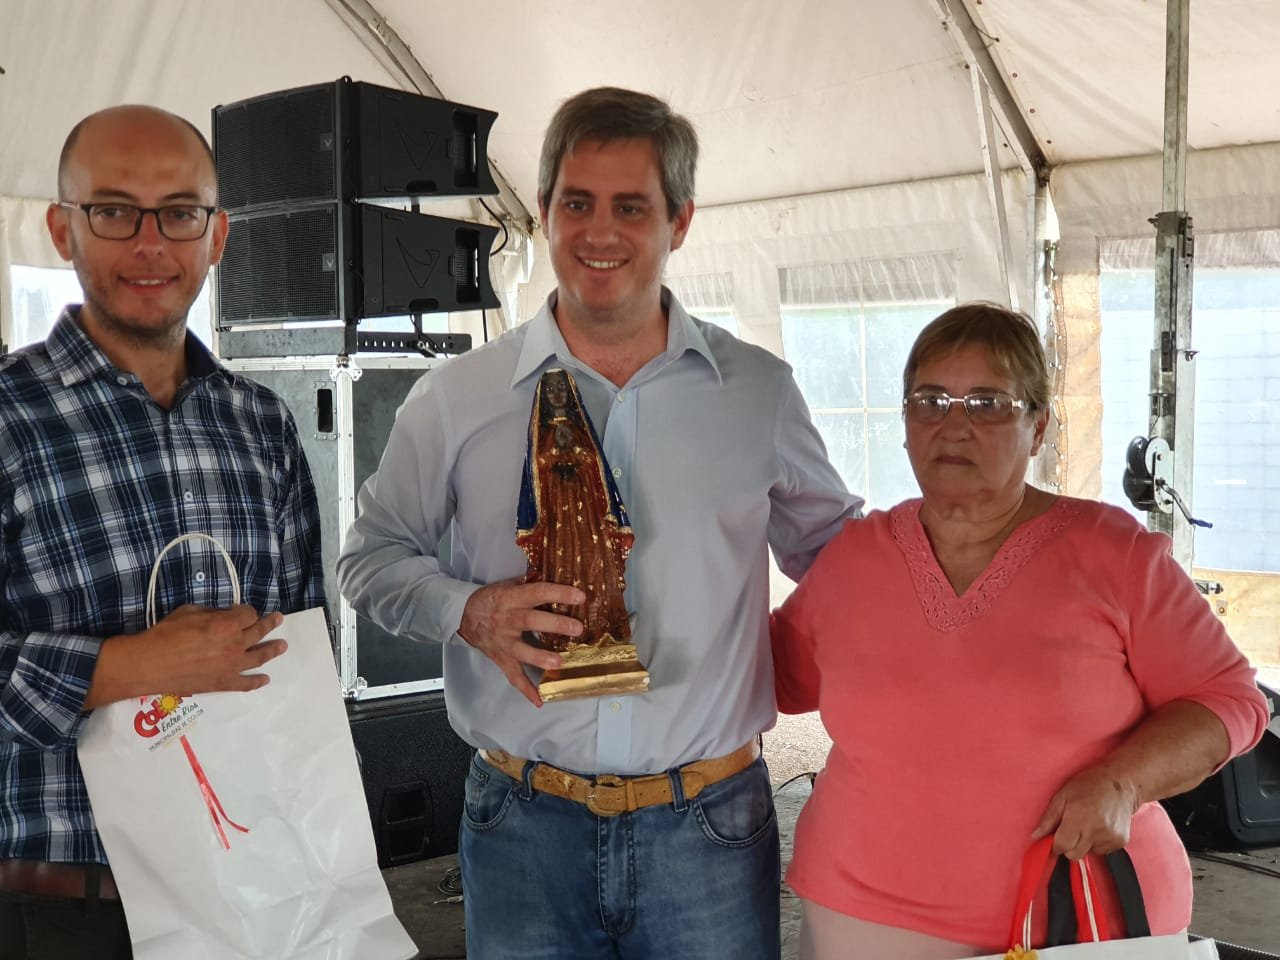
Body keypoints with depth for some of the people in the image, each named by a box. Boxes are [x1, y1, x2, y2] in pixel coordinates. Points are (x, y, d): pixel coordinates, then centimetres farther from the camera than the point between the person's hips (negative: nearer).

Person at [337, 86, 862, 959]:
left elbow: (834, 550, 13)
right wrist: (469, 612, -10)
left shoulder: (760, 392, 1)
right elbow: (374, 555, 9)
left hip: (710, 823, 0)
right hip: (523, 822, 0)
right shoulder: (456, 398, 0)